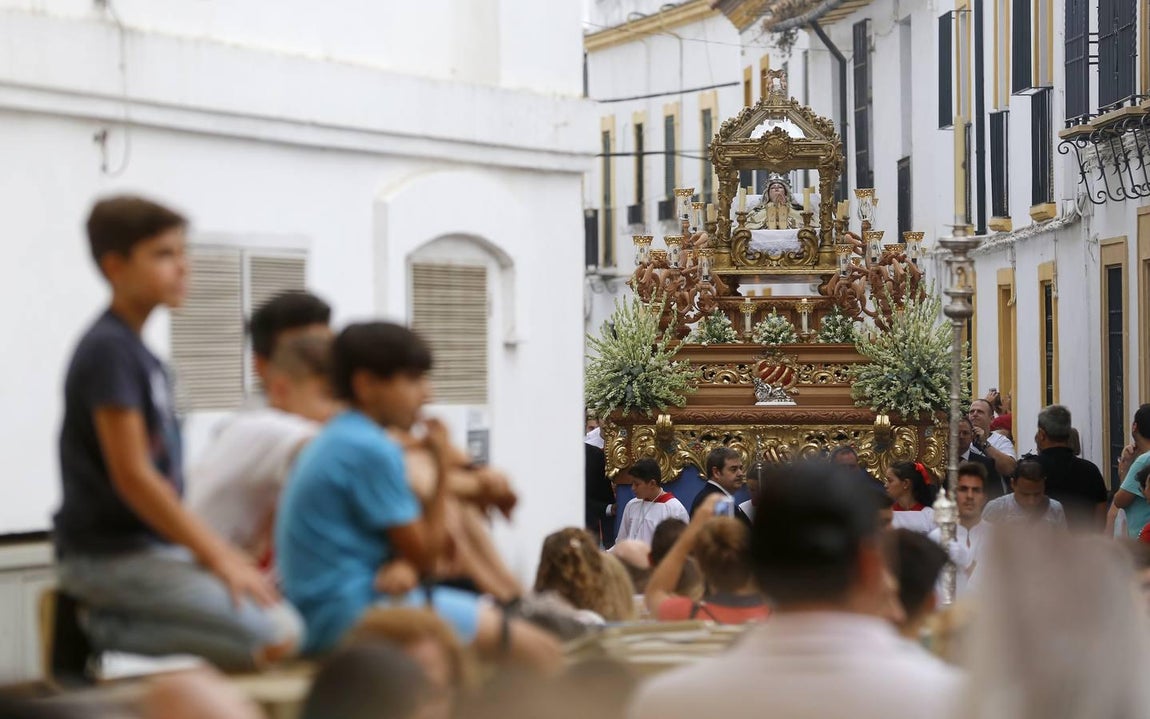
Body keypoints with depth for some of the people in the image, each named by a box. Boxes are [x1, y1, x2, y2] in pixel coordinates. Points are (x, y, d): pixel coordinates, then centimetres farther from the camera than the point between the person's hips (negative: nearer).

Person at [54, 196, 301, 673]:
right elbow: (131, 476, -18)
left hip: (152, 546, 10)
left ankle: (101, 625, 1)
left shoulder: (136, 352, 15)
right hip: (111, 556, -10)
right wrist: (218, 557, -15)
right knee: (275, 635, -20)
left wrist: (220, 552, 11)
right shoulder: (109, 349, -13)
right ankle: (99, 631, -10)